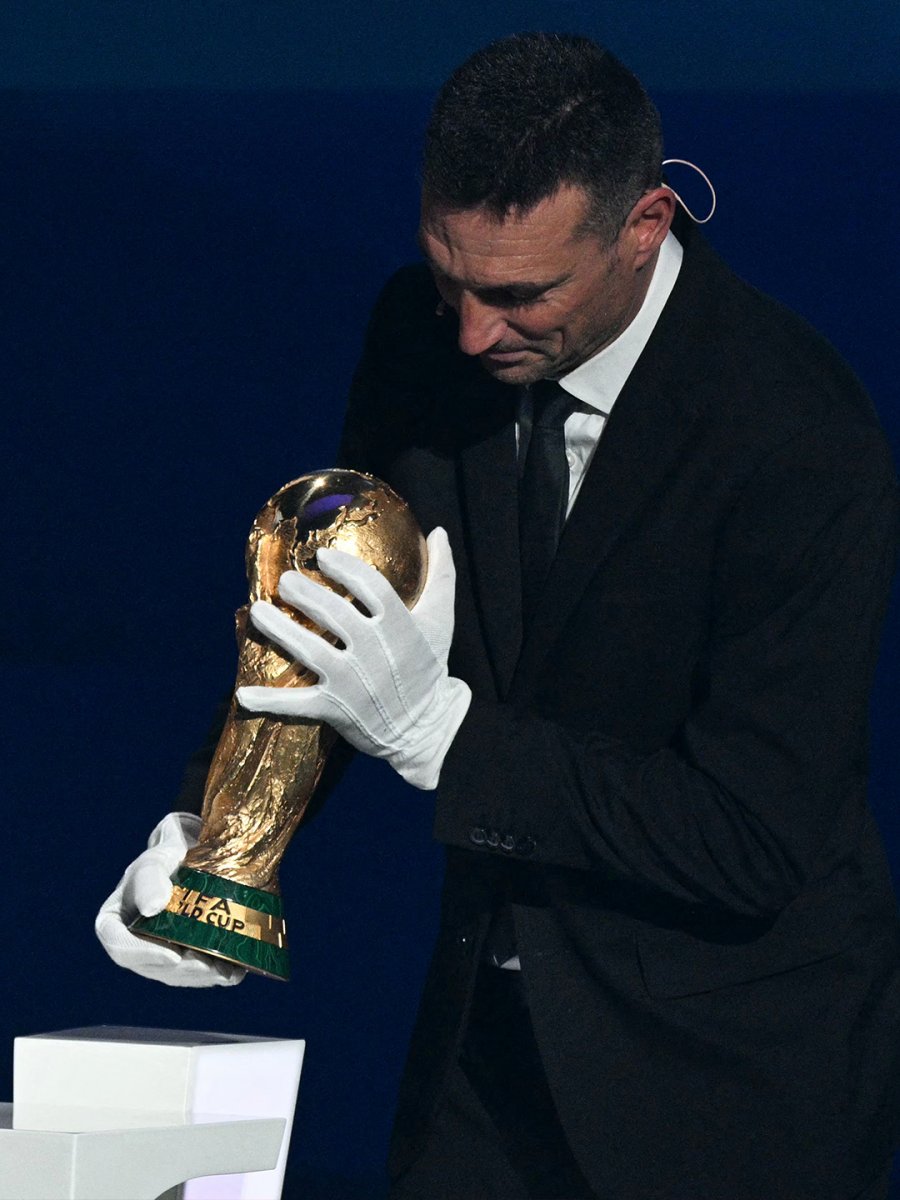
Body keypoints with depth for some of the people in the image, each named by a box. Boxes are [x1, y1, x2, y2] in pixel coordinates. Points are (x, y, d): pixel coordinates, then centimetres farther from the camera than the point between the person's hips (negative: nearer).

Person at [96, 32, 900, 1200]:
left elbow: (752, 840, -25)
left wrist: (439, 730, -30)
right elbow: (325, 597, 4)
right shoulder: (423, 334, -7)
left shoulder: (804, 438, -25)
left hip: (729, 1054, -5)